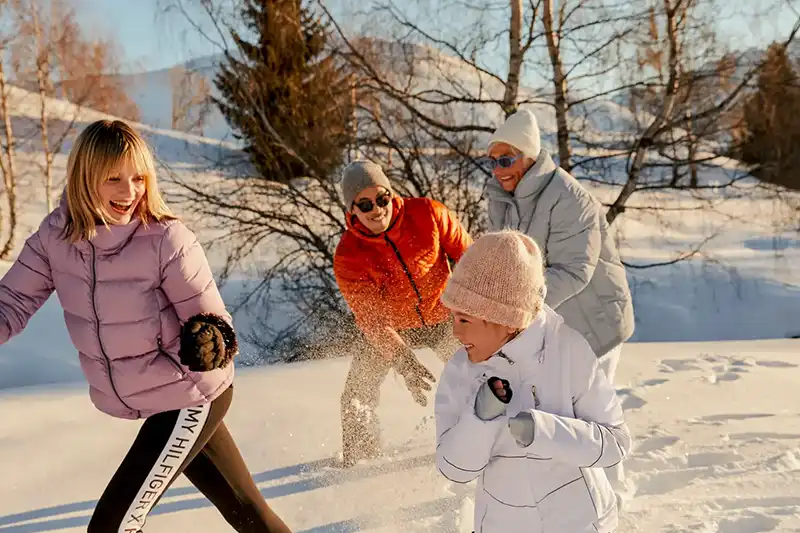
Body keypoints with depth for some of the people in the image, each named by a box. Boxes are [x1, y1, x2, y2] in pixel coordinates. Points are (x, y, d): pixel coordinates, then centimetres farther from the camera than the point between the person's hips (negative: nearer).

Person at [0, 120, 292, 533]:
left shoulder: (166, 240, -23)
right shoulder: (55, 236, -9)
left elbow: (213, 322, -18)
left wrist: (209, 343, -40)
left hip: (190, 399, -5)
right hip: (137, 403, 5)